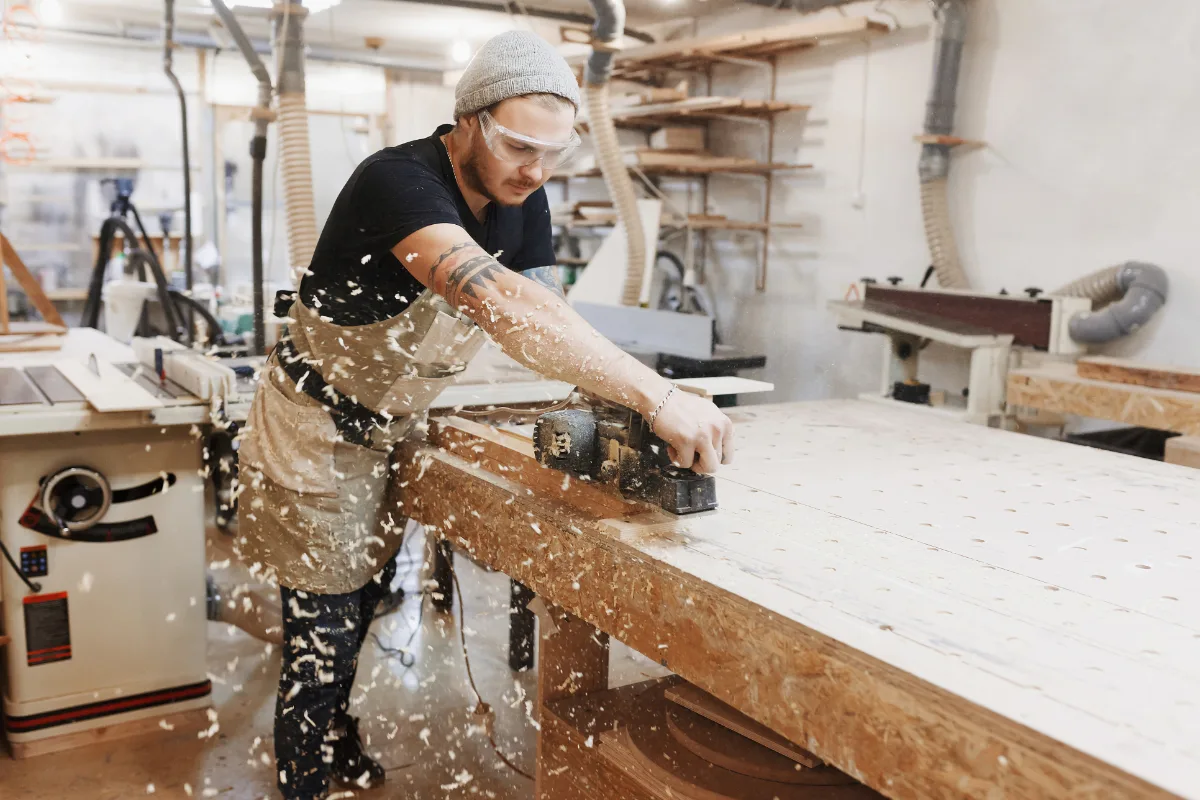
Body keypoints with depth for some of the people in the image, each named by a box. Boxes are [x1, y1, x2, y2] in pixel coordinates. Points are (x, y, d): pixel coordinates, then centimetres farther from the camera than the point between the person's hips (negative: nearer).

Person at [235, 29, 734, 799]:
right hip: (317, 432, -7)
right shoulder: (400, 180, -32)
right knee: (322, 631, 2)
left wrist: (626, 406, -29)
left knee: (362, 603, 22)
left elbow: (547, 316, -10)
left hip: (393, 430, 7)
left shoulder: (523, 198, -7)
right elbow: (503, 304, -48)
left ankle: (335, 737, 46)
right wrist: (658, 396, -53)